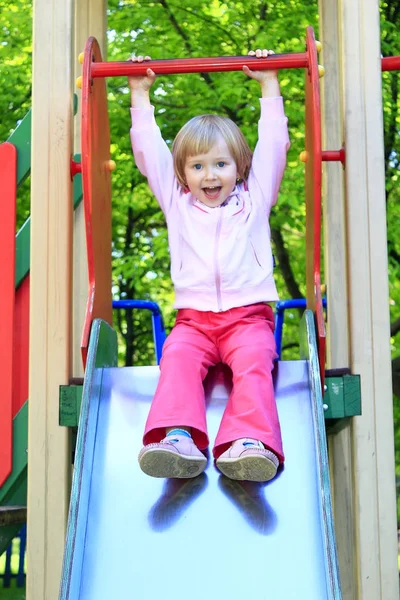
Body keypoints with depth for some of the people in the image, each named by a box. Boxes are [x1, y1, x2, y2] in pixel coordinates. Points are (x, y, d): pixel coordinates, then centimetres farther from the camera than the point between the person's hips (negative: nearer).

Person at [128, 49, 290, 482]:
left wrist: (269, 86, 20)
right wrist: (140, 95, 22)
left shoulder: (254, 199, 18)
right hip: (194, 319, 1)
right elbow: (149, 151, 20)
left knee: (255, 361, -31)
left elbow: (272, 146, 17)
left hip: (248, 316, -1)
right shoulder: (177, 204, 20)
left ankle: (249, 442, -49)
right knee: (178, 358, -30)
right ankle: (178, 438, -49)